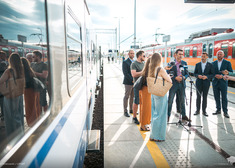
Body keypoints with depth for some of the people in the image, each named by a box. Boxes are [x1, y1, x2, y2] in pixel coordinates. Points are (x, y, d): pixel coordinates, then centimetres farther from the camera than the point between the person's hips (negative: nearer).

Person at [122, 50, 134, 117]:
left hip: (134, 82, 6)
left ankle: (131, 109, 23)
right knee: (126, 96, -1)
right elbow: (125, 73, -14)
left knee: (132, 96, 12)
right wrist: (132, 80, -19)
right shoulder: (125, 62, -6)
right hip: (128, 82, -6)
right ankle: (125, 111, 6)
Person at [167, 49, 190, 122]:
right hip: (173, 84, -3)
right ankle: (168, 115, 14)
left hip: (182, 84, 3)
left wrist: (184, 77, -11)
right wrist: (176, 78, -18)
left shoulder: (184, 63, 7)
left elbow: (187, 73, 10)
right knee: (170, 100, 3)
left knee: (182, 101, 11)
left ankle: (184, 115, 23)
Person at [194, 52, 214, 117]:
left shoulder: (210, 65, 1)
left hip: (206, 83, -1)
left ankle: (204, 110, 14)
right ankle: (197, 110, 13)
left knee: (205, 97, 5)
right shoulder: (197, 64, 7)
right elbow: (195, 73, 8)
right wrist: (198, 75, -13)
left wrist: (207, 76, -17)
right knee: (198, 96, 4)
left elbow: (213, 74, 0)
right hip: (199, 83, 1)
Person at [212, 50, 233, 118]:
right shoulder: (213, 63, 8)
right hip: (215, 83, 3)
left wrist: (222, 76, -17)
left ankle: (225, 112, 8)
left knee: (224, 98, 0)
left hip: (223, 82, -3)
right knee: (216, 97, 8)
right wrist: (215, 75, -12)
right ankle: (218, 110, 21)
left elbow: (231, 72, -3)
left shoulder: (227, 63, 1)